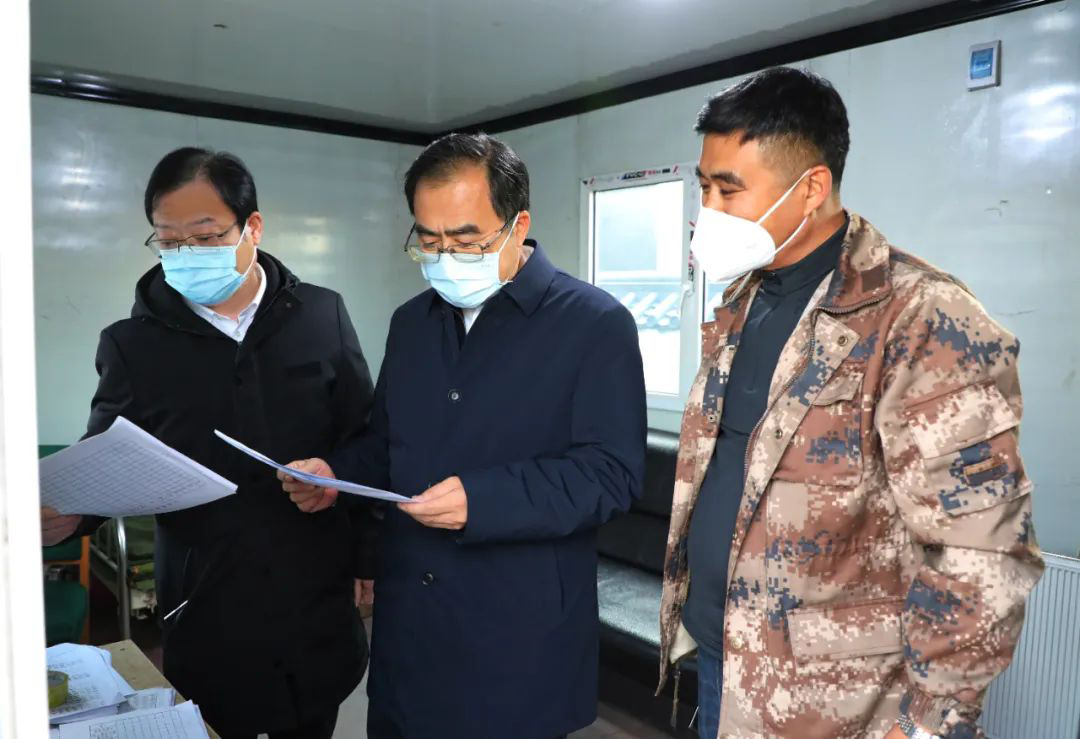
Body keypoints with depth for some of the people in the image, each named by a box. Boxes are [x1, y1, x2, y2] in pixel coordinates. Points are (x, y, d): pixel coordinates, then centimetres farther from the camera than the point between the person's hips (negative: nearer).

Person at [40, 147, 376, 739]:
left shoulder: (322, 317, -4)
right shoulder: (132, 345, -5)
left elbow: (365, 448, 2)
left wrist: (370, 559, 3)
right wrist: (71, 513, -17)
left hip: (319, 608, 1)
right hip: (206, 620, 0)